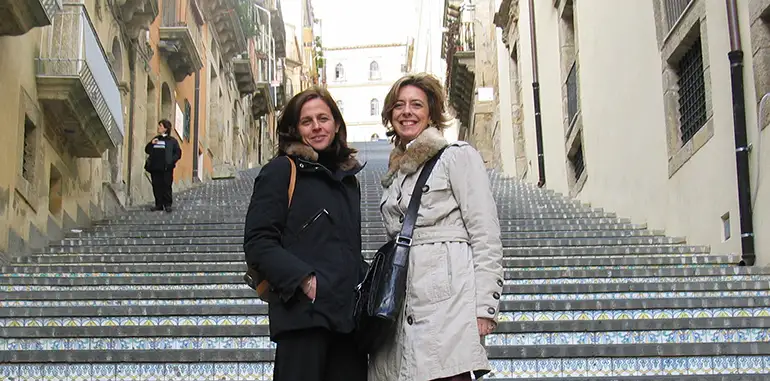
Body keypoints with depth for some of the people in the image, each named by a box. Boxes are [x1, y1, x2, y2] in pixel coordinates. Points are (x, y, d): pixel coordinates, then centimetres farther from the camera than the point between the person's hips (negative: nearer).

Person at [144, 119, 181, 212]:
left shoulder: (172, 141, 2)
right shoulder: (155, 139, 17)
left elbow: (178, 153, -2)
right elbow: (147, 150, 16)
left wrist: (172, 161, -15)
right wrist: (151, 144, -2)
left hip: (166, 168, -4)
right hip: (155, 167, 5)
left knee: (167, 186, -3)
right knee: (156, 186, 4)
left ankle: (167, 204, 4)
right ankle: (159, 204, 11)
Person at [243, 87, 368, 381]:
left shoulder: (348, 177, 20)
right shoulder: (281, 171, 0)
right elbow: (258, 242, -8)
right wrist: (303, 279, -19)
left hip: (348, 313, 6)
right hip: (304, 312, -6)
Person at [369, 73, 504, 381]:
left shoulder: (457, 156, 5)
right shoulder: (394, 176, 24)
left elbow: (486, 235, -3)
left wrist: (484, 306, -11)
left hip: (448, 296, -6)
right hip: (403, 305, 6)